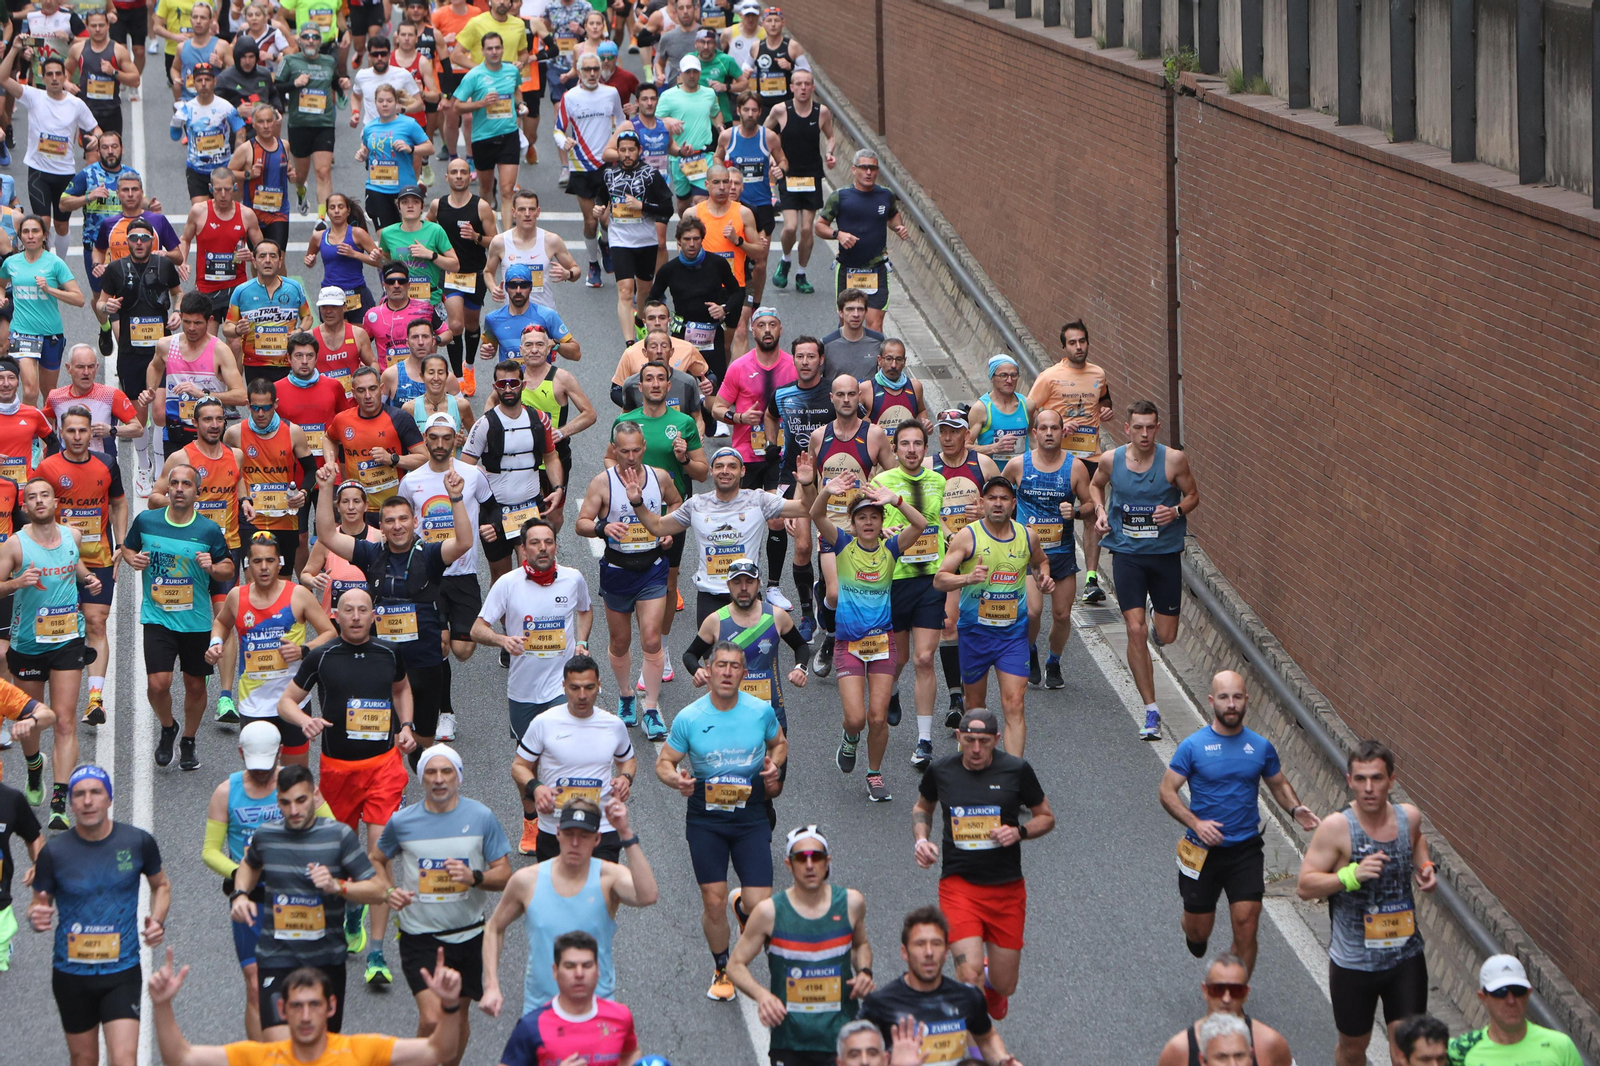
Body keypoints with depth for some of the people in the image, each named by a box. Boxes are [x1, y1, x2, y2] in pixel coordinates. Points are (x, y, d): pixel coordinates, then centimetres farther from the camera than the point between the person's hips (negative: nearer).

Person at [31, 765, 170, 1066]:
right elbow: (39, 905, 3)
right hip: (71, 972, 1)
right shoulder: (54, 852, -7)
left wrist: (157, 921, -4)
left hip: (122, 972, -1)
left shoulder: (138, 842, -4)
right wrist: (36, 918, -22)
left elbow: (161, 884, 14)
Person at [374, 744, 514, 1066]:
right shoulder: (402, 821, -2)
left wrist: (474, 877, -21)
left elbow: (504, 874, -1)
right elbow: (378, 860, 16)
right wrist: (389, 891, -3)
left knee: (459, 1018, 12)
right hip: (420, 935, -1)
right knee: (432, 1019, -15)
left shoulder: (481, 817, -4)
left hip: (467, 934, 1)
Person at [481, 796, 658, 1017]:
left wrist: (626, 834, -35)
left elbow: (647, 896, -32)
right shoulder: (527, 881, -3)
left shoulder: (608, 877, -10)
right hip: (537, 1010, 2)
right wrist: (491, 986, 3)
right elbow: (494, 929, 12)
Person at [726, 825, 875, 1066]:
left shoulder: (851, 903, -1)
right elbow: (736, 964, -1)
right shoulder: (769, 912, -9)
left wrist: (865, 971, -2)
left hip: (842, 1036, 2)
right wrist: (761, 994, -20)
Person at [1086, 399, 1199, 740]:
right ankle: (1151, 711, -1)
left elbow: (1192, 495, 4)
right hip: (1127, 553, 0)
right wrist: (1100, 511, -3)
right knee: (1135, 630, -10)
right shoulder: (1110, 460, -5)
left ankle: (1155, 628, 46)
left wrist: (1176, 511, -17)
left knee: (1166, 635, 5)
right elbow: (1095, 485, 17)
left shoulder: (1174, 460, -10)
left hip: (1166, 553, 0)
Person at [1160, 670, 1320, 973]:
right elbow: (1167, 792, -6)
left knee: (1246, 925, -8)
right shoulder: (1193, 746, -7)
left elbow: (1279, 784, 16)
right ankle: (1190, 924, 46)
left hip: (1246, 850, 1)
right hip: (1203, 851, -1)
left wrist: (1295, 809, -6)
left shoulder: (1261, 747, 1)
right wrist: (1196, 823, -21)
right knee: (1199, 932, 8)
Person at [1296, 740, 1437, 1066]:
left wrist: (1424, 866, 4)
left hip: (1406, 956, 2)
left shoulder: (1409, 817, -3)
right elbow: (1305, 886, -15)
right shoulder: (1336, 828, -16)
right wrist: (1351, 875, -28)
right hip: (1353, 962, -2)